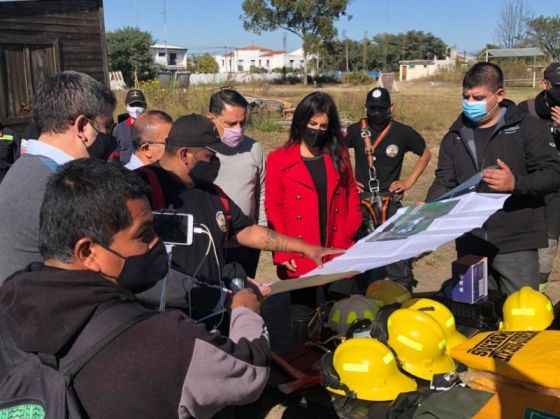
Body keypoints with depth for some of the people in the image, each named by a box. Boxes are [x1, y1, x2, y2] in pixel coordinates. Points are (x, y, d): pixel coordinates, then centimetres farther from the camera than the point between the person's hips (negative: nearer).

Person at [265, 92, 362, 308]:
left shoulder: (339, 154, 9)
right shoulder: (279, 159, -1)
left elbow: (351, 193, 14)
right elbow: (273, 207, -2)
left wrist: (350, 232, 0)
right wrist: (283, 251, -10)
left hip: (337, 254, 3)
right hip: (300, 259, -2)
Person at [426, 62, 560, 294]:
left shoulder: (528, 127, 0)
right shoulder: (455, 136, 12)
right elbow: (444, 182, 9)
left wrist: (516, 183, -23)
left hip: (515, 244, -4)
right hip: (469, 245, 4)